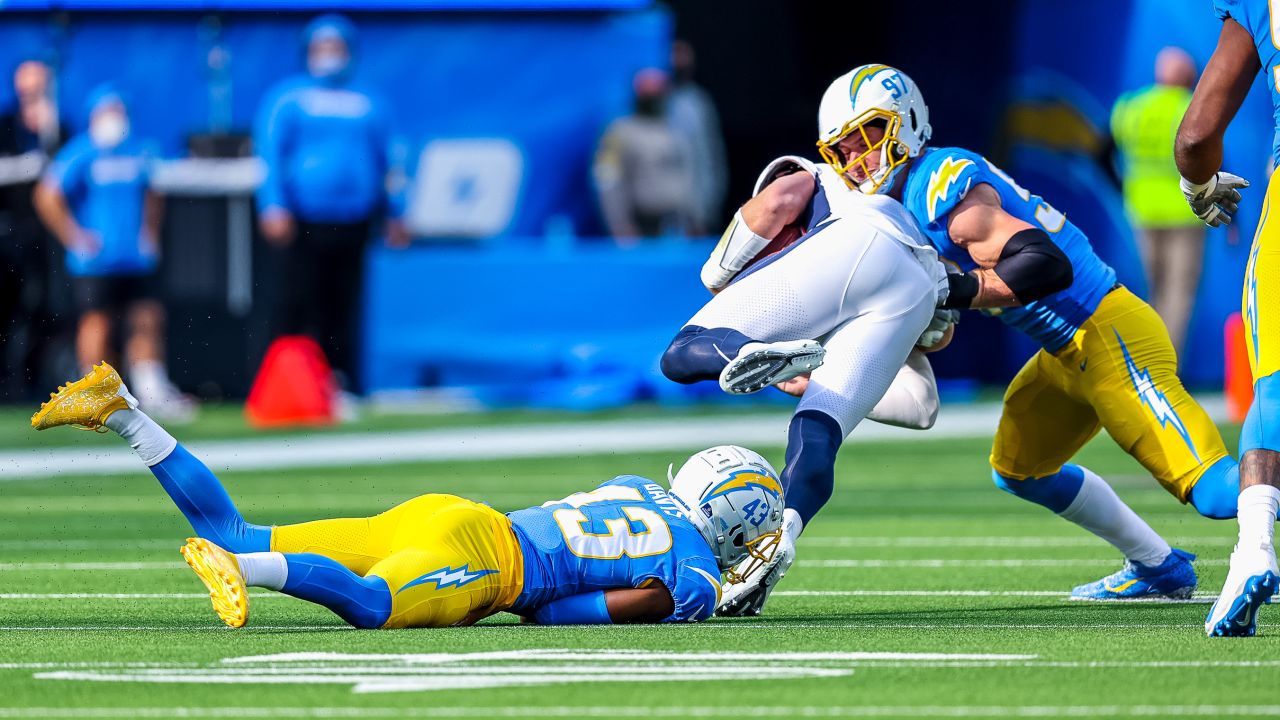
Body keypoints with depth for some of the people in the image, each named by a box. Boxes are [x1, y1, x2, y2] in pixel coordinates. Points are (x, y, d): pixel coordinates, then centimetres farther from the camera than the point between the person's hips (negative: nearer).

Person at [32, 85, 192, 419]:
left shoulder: (138, 152, 11)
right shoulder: (80, 154, -8)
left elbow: (152, 197, 27)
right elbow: (48, 197, -12)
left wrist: (150, 233, 16)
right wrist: (75, 238, -13)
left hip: (136, 260, 6)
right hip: (95, 263, -6)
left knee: (148, 318, 3)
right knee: (97, 320, -5)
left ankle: (154, 392, 7)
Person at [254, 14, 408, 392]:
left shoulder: (368, 104, 16)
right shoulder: (288, 99, 3)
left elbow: (384, 160, 21)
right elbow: (270, 153, -4)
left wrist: (394, 214, 18)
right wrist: (274, 206, -16)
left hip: (352, 225, 4)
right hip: (306, 225, -4)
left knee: (344, 312, 5)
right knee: (298, 307, -8)